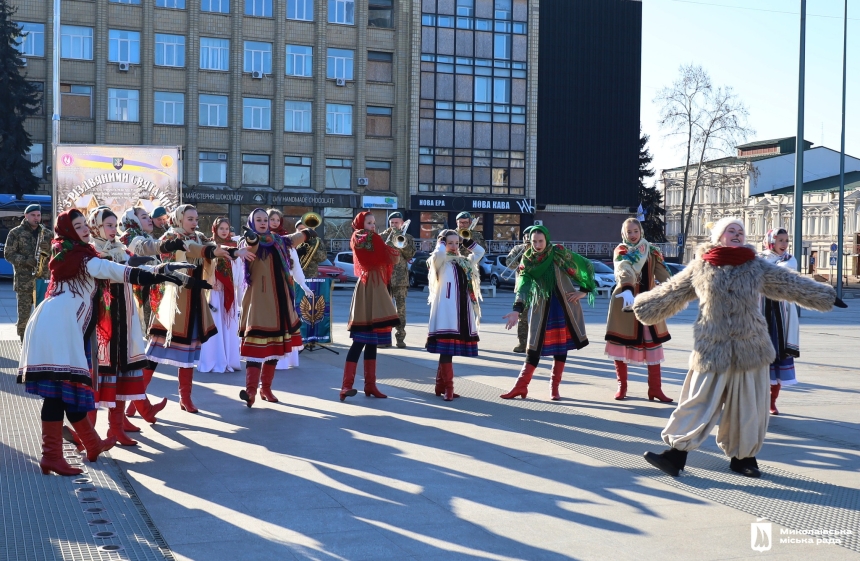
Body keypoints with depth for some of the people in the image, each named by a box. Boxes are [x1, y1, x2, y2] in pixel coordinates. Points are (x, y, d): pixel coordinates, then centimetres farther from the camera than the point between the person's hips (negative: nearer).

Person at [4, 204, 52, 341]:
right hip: (24, 280, -2)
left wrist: (48, 250, -12)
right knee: (24, 315, -1)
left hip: (44, 279, 2)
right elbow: (8, 254, -1)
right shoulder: (15, 232, 3)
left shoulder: (48, 234, 11)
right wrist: (26, 261, -16)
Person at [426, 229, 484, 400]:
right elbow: (439, 252, -22)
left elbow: (480, 251, 27)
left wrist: (466, 241, 17)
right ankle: (448, 387, -10)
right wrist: (442, 240, -3)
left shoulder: (465, 262, 19)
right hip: (446, 311, -7)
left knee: (450, 349, 10)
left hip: (462, 311, 7)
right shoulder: (441, 262, 0)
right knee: (446, 348, -9)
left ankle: (441, 385, 17)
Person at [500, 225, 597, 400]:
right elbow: (523, 285, -15)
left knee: (561, 344, 2)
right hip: (541, 307, 1)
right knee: (535, 345, -2)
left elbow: (586, 265, -1)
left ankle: (554, 386, 11)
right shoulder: (527, 260, -4)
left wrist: (584, 291, -2)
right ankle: (521, 386, 2)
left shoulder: (559, 253, -9)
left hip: (563, 305, -1)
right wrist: (517, 310, -27)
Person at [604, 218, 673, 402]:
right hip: (624, 301, -3)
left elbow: (662, 272, -8)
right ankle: (622, 386, 14)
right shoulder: (620, 251, -4)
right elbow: (624, 271, -26)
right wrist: (627, 290, -45)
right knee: (621, 344, 1)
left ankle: (655, 389, 4)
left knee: (653, 344, -1)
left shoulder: (651, 251, 7)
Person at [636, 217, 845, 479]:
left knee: (748, 406, 9)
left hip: (750, 349, 3)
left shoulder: (757, 267, 5)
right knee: (699, 402, -3)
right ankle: (676, 454, 1)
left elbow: (793, 285, 13)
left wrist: (827, 297, 18)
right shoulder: (700, 267, -1)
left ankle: (743, 456, 24)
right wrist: (642, 307, 14)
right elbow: (670, 293, 9)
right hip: (712, 350, -2)